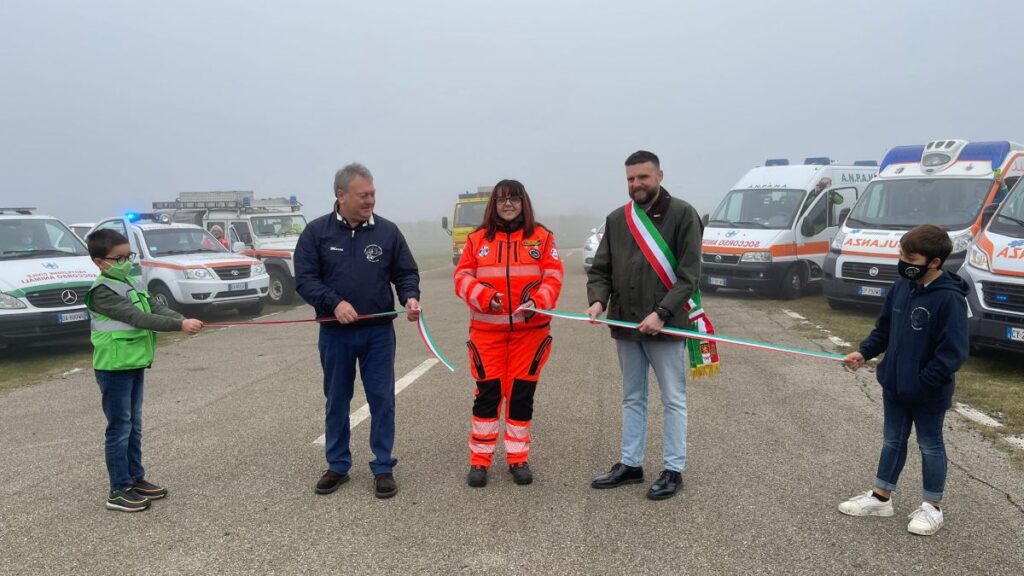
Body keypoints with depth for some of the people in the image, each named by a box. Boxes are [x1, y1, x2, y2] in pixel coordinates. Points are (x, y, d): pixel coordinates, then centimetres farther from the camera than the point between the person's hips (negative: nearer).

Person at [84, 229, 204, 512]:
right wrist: (180, 325, -32)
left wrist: (185, 320, -19)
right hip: (114, 368, -8)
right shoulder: (102, 292, -17)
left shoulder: (132, 284, 10)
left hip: (135, 365, 8)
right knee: (120, 428, -1)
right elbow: (139, 318, -26)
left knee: (134, 425, 16)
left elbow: (157, 308, -1)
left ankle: (136, 478, 27)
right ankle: (119, 490, 8)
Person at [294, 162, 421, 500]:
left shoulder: (387, 231, 1)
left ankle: (383, 468, 16)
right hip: (334, 333, 0)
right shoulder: (317, 232, -2)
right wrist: (334, 302, -21)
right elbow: (304, 279, -5)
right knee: (336, 401, 12)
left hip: (378, 332, 0)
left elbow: (406, 272, 5)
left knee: (382, 399, 3)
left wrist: (410, 297, -16)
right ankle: (338, 466, 27)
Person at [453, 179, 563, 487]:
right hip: (487, 329, 0)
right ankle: (480, 459, 15)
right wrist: (484, 297, -17)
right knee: (487, 393, 3)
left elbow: (553, 277, -1)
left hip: (530, 328, 0)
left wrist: (537, 302, -19)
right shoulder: (478, 239, 6)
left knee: (522, 393, 7)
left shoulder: (542, 237, 4)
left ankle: (518, 458, 21)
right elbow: (462, 277, 1)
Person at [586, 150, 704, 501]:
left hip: (665, 325, -5)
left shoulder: (682, 215, -6)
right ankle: (630, 464, 27)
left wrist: (661, 313, -22)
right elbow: (600, 270, 9)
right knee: (632, 398, 16)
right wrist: (598, 299, -11)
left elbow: (689, 274, -12)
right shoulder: (616, 219, 9)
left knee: (673, 400, 6)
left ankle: (673, 470, 17)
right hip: (625, 325, 5)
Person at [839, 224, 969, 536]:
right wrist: (864, 352, -3)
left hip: (929, 393, -6)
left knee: (930, 445, 11)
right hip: (894, 386, 7)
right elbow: (884, 328, 11)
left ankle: (932, 507, 27)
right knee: (892, 441, 18)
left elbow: (953, 352, -23)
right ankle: (881, 497, 30)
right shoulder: (902, 287, -1)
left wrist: (922, 382, -24)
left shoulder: (949, 299, -22)